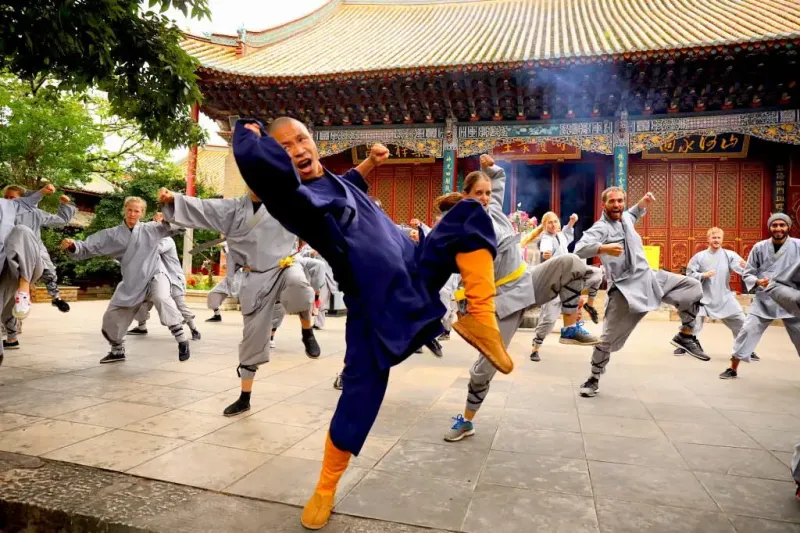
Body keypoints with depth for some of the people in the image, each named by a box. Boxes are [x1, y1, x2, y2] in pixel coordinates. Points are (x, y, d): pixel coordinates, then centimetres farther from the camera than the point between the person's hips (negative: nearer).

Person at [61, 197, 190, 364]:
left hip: (155, 275, -4)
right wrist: (73, 246, -22)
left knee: (161, 298, -37)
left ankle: (182, 341, -26)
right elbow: (87, 248, -1)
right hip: (131, 283, 5)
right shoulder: (113, 234, 0)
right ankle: (117, 351, 37)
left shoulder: (150, 229, -5)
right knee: (112, 318, 10)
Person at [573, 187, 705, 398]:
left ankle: (685, 335, 14)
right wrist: (603, 248, -47)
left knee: (693, 287, 0)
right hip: (624, 288, -7)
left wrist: (643, 204, 20)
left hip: (649, 277, 7)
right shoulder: (601, 228, -16)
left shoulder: (625, 217, 8)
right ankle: (594, 378, 16)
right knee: (610, 337, -2)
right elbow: (579, 249, -33)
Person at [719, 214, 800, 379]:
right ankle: (733, 368, 11)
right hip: (764, 299, 0)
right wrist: (758, 281, -18)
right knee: (747, 331, -2)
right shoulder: (759, 247, -3)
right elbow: (747, 274, 1)